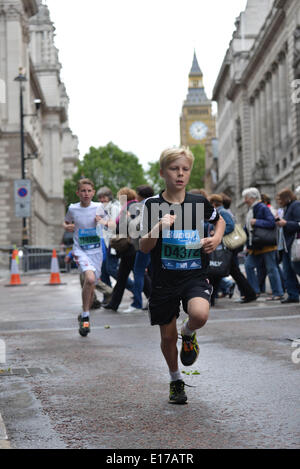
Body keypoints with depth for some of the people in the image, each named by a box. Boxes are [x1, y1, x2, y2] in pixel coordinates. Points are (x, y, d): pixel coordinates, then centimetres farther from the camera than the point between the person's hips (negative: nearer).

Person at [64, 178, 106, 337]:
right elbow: (66, 223, 17)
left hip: (96, 250, 2)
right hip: (80, 250, -2)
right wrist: (67, 227, -5)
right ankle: (85, 316, -14)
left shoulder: (98, 207, -1)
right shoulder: (73, 209, -1)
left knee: (91, 288, 8)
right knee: (89, 278, -27)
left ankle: (84, 315, 32)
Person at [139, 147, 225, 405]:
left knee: (199, 315, -29)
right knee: (168, 337, 8)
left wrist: (216, 239, 2)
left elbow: (220, 220, 22)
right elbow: (144, 247, -7)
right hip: (164, 279, 0)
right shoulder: (153, 204, -3)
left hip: (194, 275, 0)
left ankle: (188, 334, 7)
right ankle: (176, 380, 34)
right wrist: (159, 227, -25)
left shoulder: (199, 202, 2)